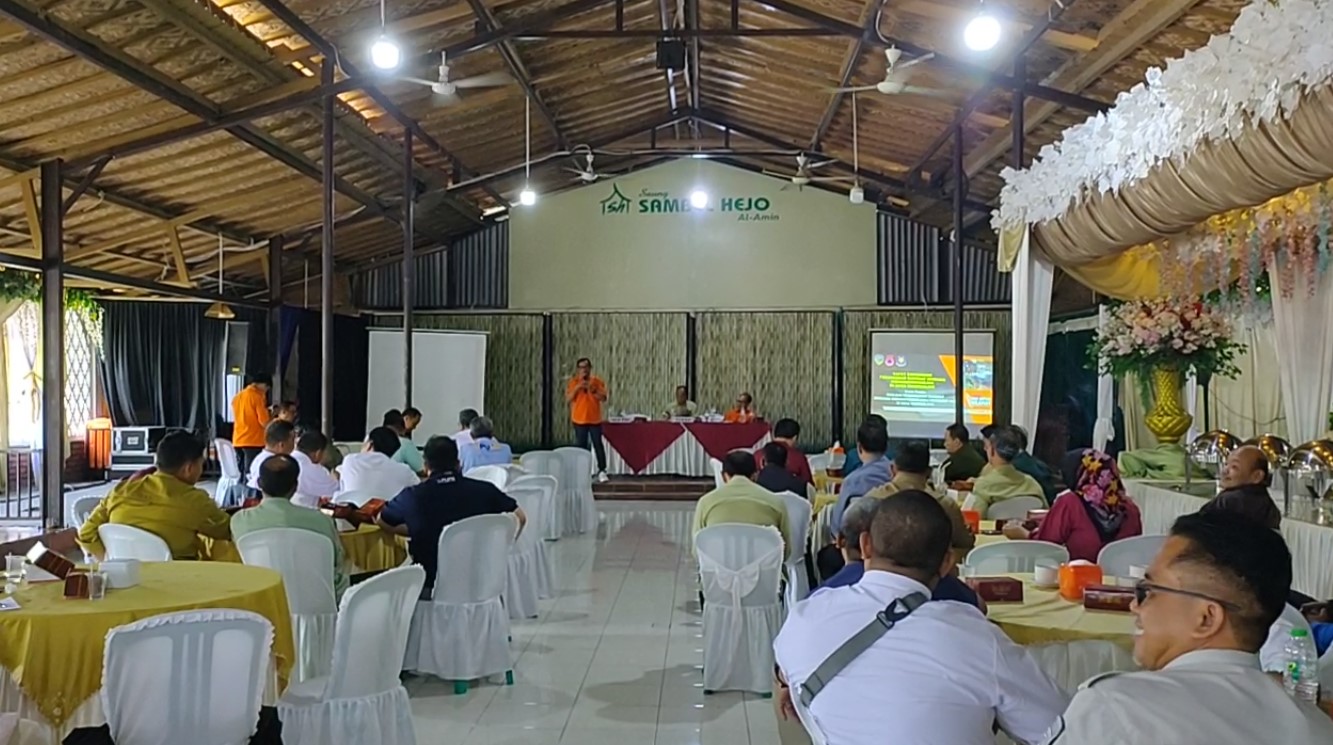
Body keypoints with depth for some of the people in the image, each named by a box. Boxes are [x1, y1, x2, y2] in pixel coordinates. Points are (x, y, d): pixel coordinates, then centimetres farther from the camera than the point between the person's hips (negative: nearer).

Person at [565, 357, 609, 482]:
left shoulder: (597, 381, 2)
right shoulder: (573, 382, 2)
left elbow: (604, 398, -3)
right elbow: (568, 399, -6)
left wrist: (593, 390, -18)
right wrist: (577, 387, -17)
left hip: (595, 419, 0)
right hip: (579, 419, 0)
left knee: (598, 445, -2)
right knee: (581, 446, 3)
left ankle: (602, 471, 0)